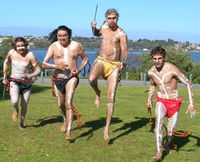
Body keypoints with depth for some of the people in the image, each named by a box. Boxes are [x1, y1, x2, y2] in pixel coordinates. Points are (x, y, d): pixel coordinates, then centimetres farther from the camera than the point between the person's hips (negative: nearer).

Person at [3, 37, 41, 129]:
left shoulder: (30, 55, -17)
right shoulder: (11, 53, -8)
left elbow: (38, 70, -17)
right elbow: (6, 63, 13)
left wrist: (29, 76, -35)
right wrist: (5, 76, 16)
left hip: (26, 83, -1)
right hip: (14, 81, 1)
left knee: (24, 106, 5)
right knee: (14, 101, -24)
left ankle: (22, 123, 32)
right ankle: (16, 110, 13)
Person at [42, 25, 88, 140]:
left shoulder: (76, 46, -4)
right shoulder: (54, 46, -5)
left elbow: (85, 58, 12)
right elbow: (44, 64, -7)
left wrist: (79, 69, -5)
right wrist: (57, 66, -23)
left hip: (72, 78, -2)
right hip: (58, 79, 2)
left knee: (69, 103, -19)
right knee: (61, 104, 18)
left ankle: (69, 132, -18)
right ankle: (66, 121, 48)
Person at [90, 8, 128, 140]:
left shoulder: (121, 34, -10)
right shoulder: (105, 26, 7)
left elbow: (124, 49, -24)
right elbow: (97, 34, 29)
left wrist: (124, 63, -41)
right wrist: (93, 28, 6)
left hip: (114, 65, -2)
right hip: (101, 61, 3)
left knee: (111, 97, -7)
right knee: (92, 79, -33)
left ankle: (107, 128, 1)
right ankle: (97, 93, 4)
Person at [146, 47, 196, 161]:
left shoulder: (172, 69, -21)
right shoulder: (151, 72, -4)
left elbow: (188, 83, -15)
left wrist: (191, 103, -19)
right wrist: (149, 99, 14)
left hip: (174, 103, -2)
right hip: (161, 101, 2)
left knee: (171, 132, 3)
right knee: (159, 123, -26)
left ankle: (167, 145, 37)